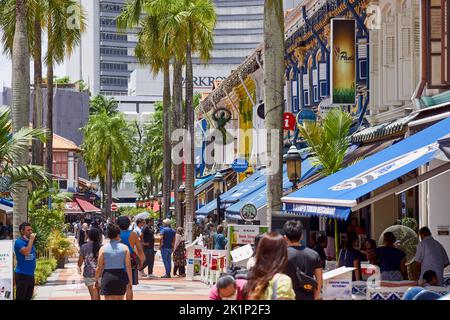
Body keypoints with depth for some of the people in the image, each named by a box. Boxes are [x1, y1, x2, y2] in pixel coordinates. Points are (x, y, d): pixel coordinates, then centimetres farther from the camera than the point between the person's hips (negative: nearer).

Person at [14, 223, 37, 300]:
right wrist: (31, 240, -19)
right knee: (20, 297, -7)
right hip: (22, 275, -8)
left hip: (31, 274, 8)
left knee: (28, 297, 12)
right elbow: (26, 252, -27)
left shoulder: (30, 242, 14)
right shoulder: (19, 242, -10)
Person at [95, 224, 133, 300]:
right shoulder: (125, 248, -2)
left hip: (107, 277, -1)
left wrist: (96, 280, 9)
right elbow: (128, 267, -4)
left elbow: (99, 267, -3)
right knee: (119, 299, 15)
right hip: (121, 276, 1)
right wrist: (130, 281, 3)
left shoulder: (103, 249, -3)